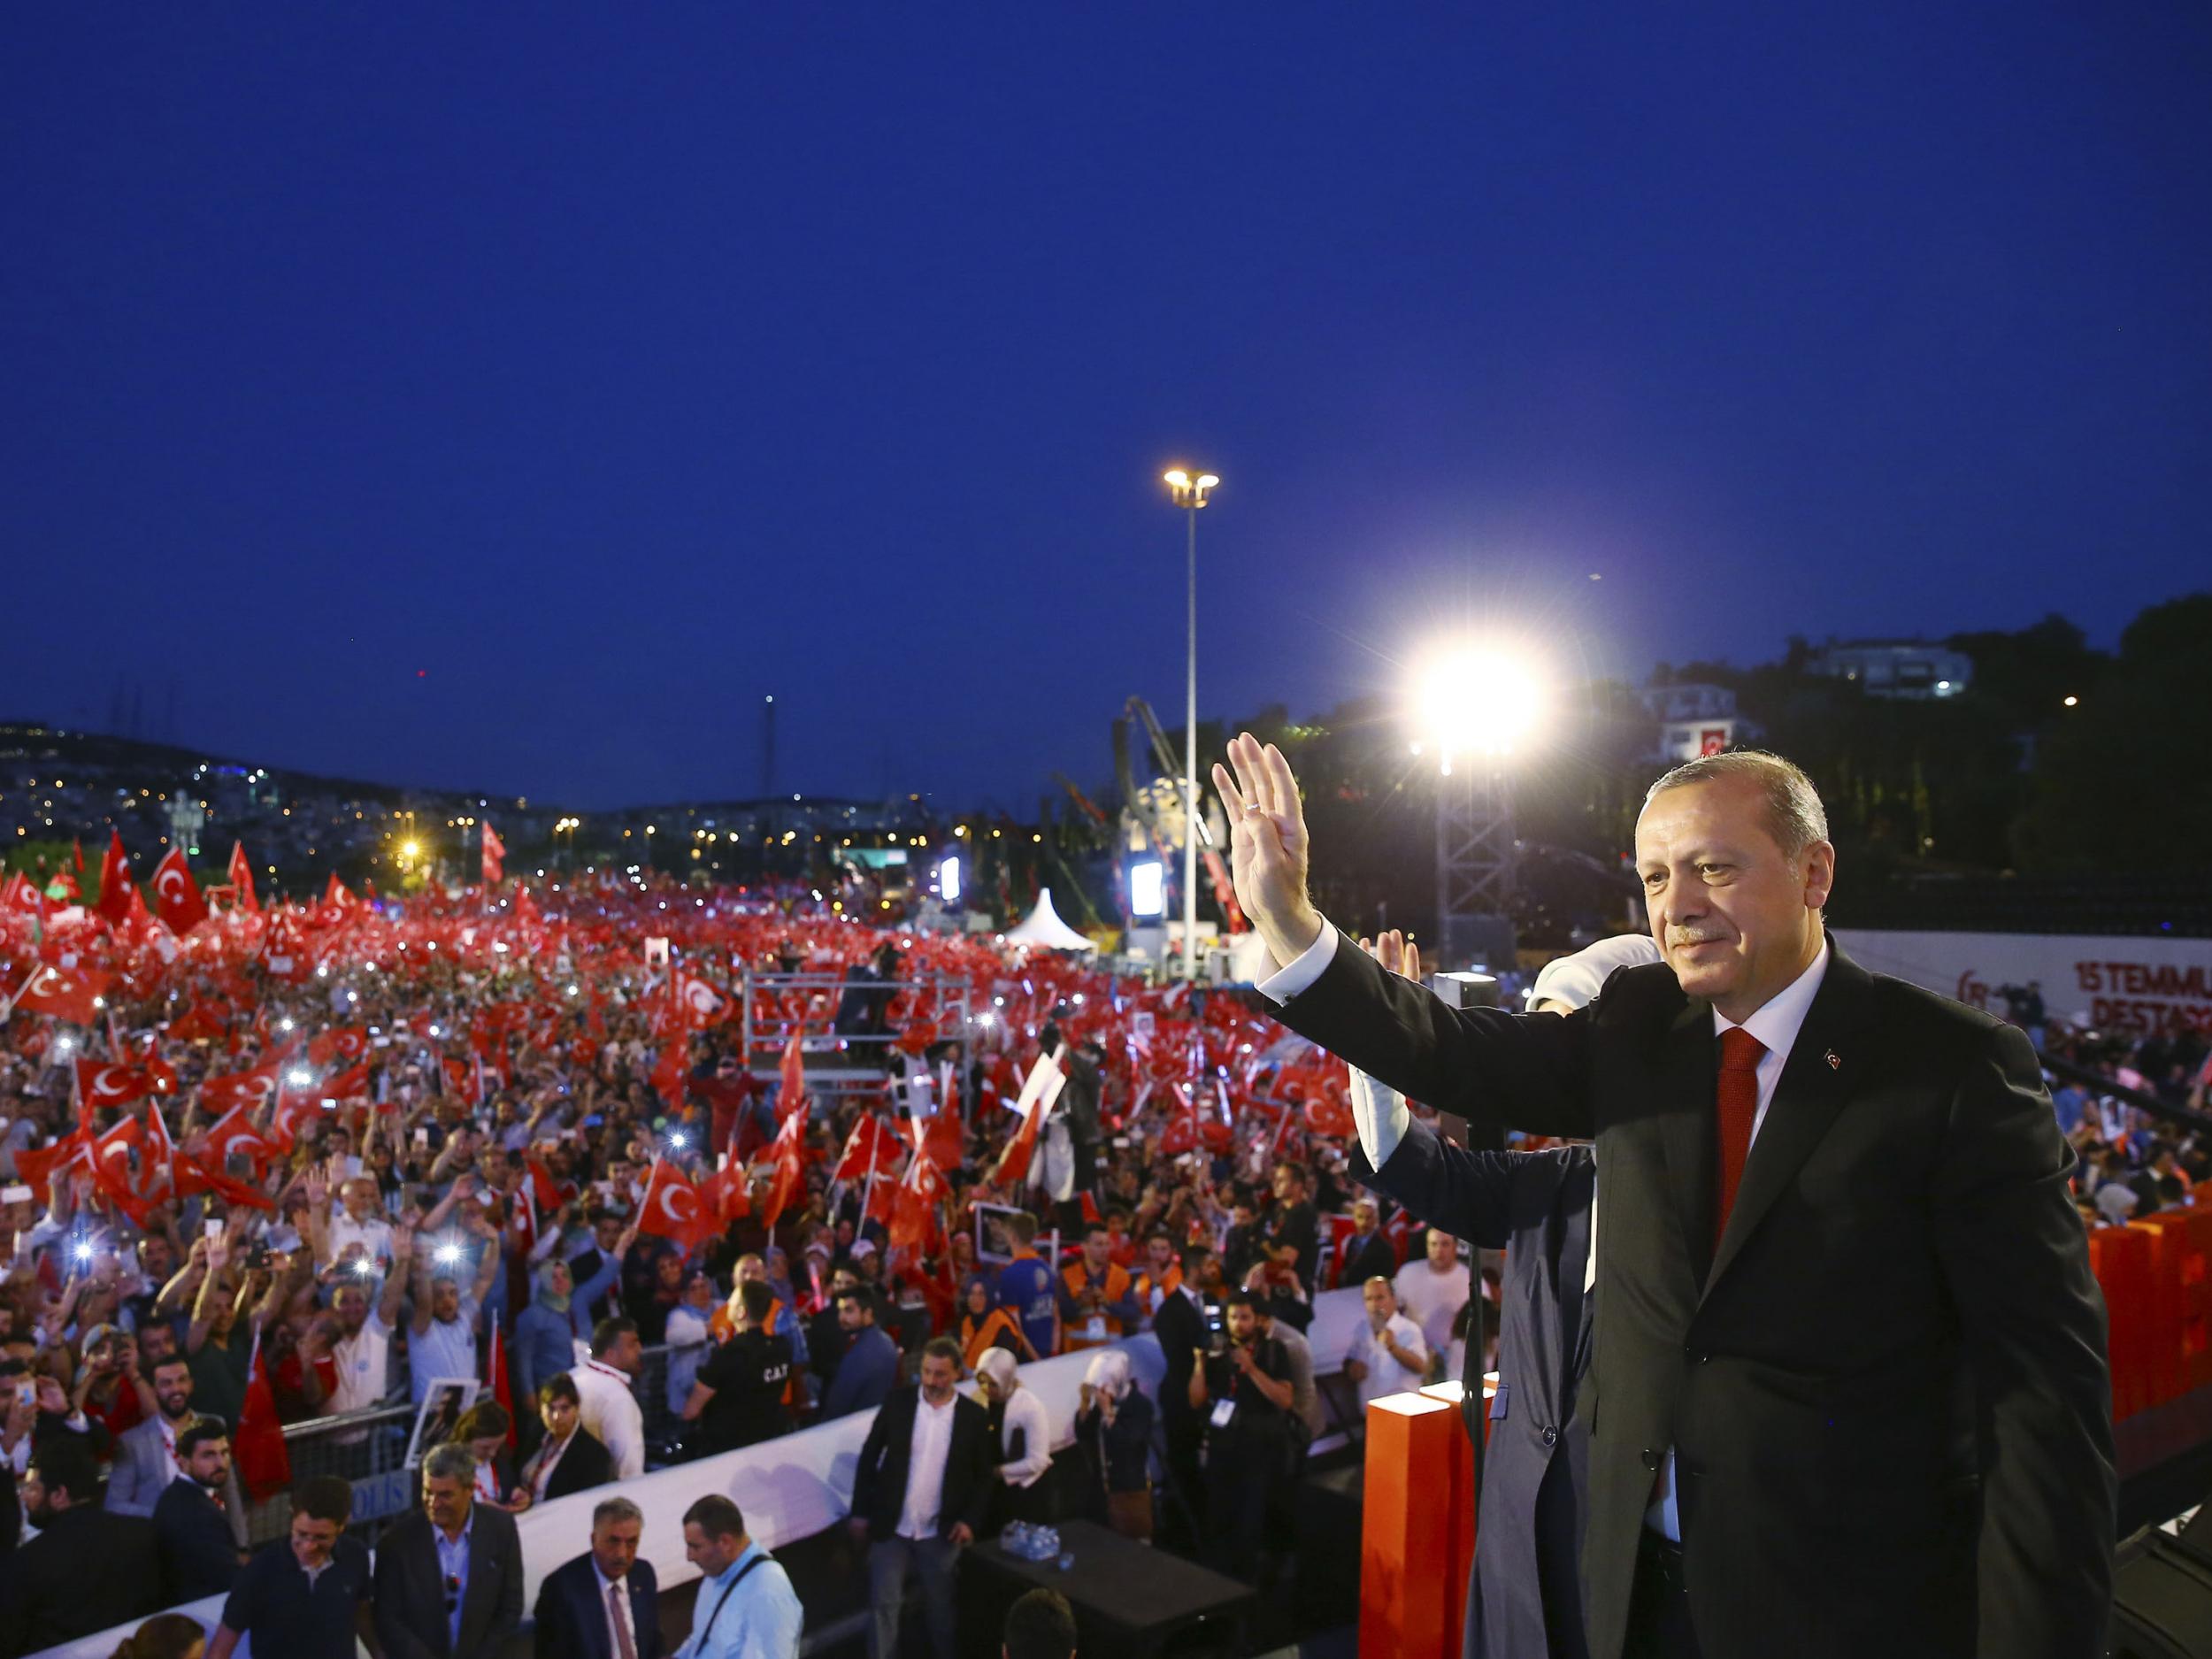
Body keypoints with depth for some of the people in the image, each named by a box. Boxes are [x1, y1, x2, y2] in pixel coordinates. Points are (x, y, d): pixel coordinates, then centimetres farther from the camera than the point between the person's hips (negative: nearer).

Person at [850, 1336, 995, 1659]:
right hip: (891, 1527, 0)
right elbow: (869, 1457, 1)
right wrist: (860, 1512, 0)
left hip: (941, 1533, 0)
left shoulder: (974, 1416, -7)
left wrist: (970, 1520, -8)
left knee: (939, 1607, 14)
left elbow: (983, 1475, 1)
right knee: (884, 1604, 3)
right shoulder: (897, 1404, -7)